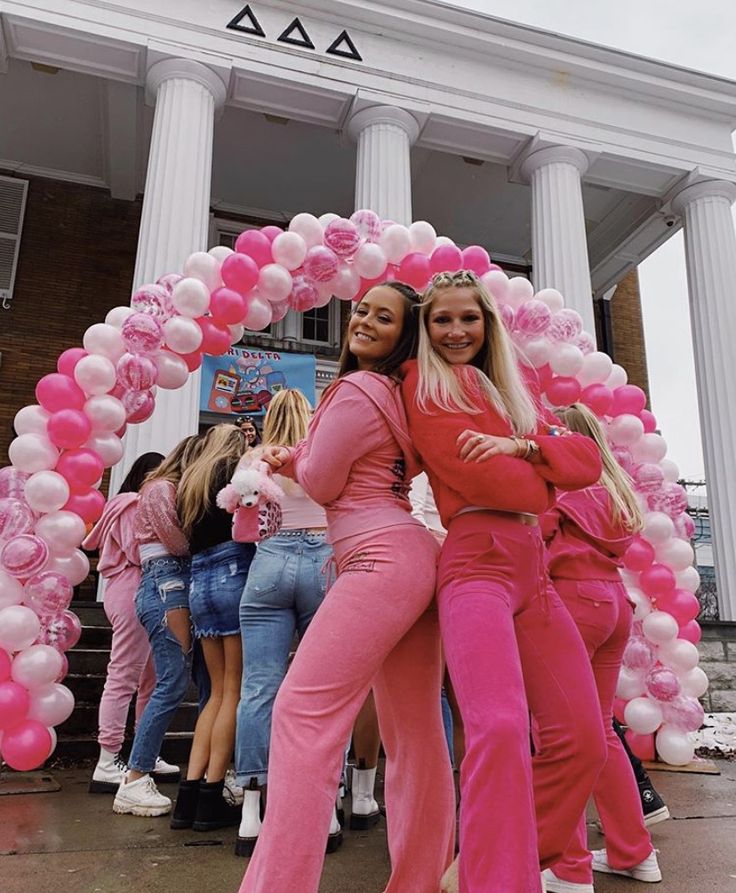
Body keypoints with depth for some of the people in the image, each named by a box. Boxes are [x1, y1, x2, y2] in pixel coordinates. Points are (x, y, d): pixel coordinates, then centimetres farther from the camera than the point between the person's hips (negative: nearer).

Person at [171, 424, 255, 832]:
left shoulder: (190, 481, 20)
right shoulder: (237, 468, 1)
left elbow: (189, 535, 18)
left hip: (198, 581, 7)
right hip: (235, 574, -7)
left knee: (219, 691, 11)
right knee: (234, 691, -2)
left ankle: (189, 795, 7)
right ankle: (211, 797, -1)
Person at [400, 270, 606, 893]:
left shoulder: (511, 391, 23)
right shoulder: (425, 382, 3)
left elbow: (587, 460, 10)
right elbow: (476, 477, -10)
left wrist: (523, 445, -8)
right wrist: (541, 481, 5)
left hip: (533, 568, 7)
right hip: (477, 559, -7)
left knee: (582, 738, 5)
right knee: (501, 729, -27)